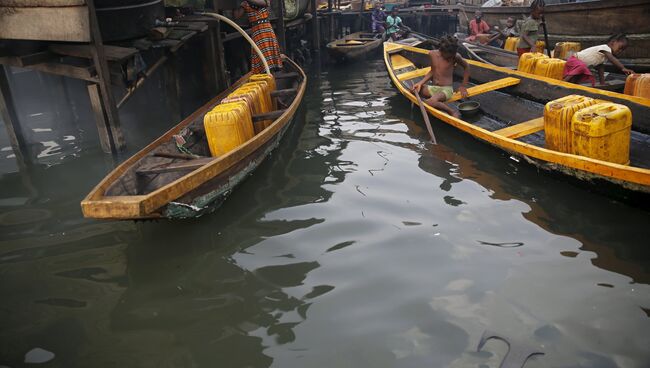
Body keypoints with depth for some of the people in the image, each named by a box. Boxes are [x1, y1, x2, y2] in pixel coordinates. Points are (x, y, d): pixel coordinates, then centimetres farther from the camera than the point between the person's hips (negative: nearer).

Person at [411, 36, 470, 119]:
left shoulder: (456, 57, -12)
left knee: (431, 102, -34)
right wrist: (420, 83, -2)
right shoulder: (432, 54, -3)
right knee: (414, 90, -17)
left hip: (447, 89, -5)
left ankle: (453, 112, -14)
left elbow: (466, 66, 5)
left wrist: (463, 86, 4)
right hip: (433, 88, 5)